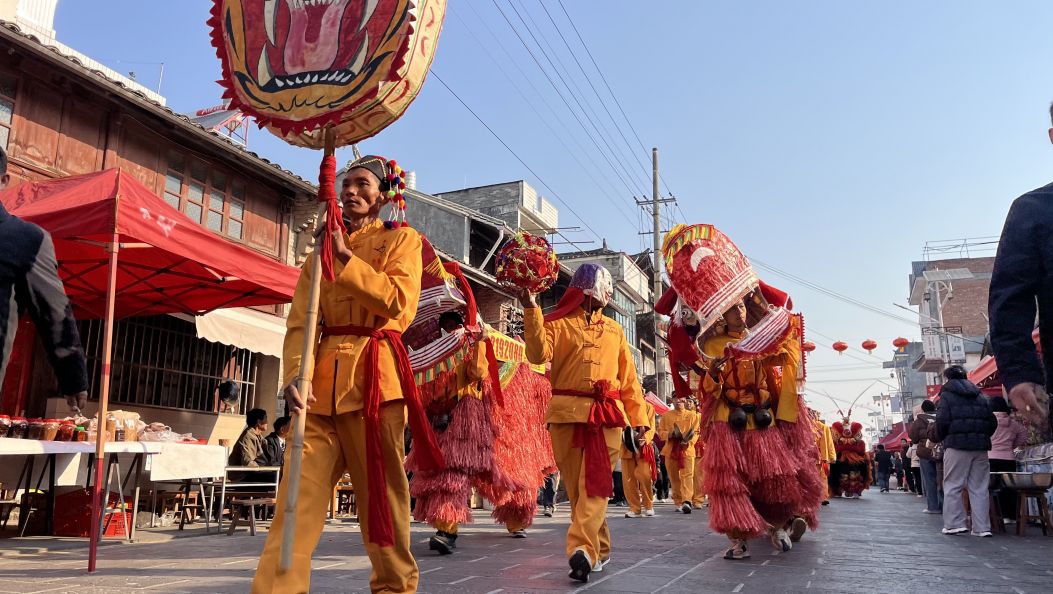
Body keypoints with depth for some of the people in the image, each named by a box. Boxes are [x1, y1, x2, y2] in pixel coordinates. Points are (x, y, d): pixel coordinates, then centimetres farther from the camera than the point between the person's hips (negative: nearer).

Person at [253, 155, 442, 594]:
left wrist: (346, 257, -9)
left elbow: (399, 302, -11)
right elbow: (299, 322, 9)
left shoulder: (402, 240, 9)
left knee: (380, 489, 1)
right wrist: (296, 375, -9)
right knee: (300, 489, -4)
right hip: (324, 377, 4)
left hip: (374, 375, -4)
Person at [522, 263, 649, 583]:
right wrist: (531, 310, -18)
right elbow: (539, 354, -11)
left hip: (606, 416, 2)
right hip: (567, 413, -2)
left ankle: (582, 549, -16)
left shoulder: (614, 330, 19)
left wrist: (639, 417, 14)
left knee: (595, 483, -10)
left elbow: (628, 378, 19)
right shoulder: (558, 322, 7)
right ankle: (599, 549, 18)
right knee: (576, 484, 4)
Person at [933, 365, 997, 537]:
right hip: (980, 446, 5)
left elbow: (943, 420, -9)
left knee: (952, 486, 1)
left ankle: (954, 524, -4)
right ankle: (982, 527, 6)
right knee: (979, 488, 7)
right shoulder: (979, 395, 18)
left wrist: (940, 438, 5)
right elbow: (992, 421, 13)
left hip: (957, 445, -5)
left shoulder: (947, 394, 1)